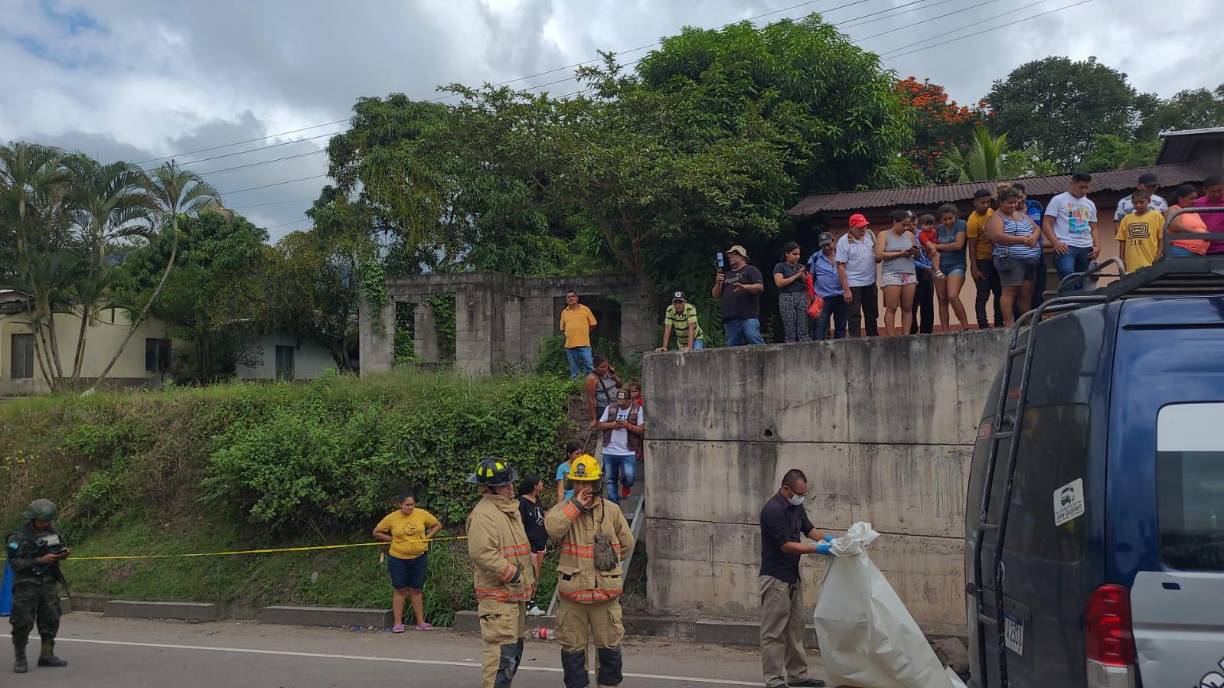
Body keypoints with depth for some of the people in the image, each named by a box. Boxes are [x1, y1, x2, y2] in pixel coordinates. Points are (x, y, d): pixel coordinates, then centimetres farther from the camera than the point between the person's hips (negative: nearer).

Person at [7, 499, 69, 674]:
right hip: (27, 585, -5)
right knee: (23, 622, -4)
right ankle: (20, 658, 8)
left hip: (49, 583, 6)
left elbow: (59, 548, 20)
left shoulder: (52, 531, 6)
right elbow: (14, 563, -16)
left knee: (51, 620, 8)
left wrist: (63, 553, -3)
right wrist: (40, 561, -22)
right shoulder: (19, 537, -11)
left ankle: (47, 655, 18)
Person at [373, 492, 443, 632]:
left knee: (417, 590, 9)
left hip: (419, 557, 1)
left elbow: (437, 525, 9)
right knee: (400, 590, 2)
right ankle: (398, 623, 7)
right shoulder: (391, 518, -6)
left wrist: (427, 537, -1)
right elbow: (377, 532, 4)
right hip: (398, 558, -1)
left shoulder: (422, 514, -3)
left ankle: (420, 622, 14)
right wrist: (393, 539, -4)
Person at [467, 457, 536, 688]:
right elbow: (481, 553, -26)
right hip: (497, 594, -10)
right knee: (503, 651, -13)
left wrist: (530, 579, 21)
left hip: (516, 593, 10)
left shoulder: (511, 509, 16)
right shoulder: (483, 514, -17)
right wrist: (513, 574, -19)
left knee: (515, 648, 18)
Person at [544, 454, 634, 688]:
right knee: (573, 647, 8)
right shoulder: (564, 509, 2)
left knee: (609, 646, 8)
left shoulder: (612, 510, 4)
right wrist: (576, 505, -18)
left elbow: (627, 545, 15)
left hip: (605, 591, 0)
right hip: (572, 592, 0)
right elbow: (552, 528, -22)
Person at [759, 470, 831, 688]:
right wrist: (818, 549, -22)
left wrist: (825, 538, -4)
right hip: (775, 577, -9)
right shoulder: (773, 510, -20)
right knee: (774, 631, -5)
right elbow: (786, 545, -21)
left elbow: (809, 529, 17)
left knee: (796, 627, 13)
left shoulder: (796, 506, 8)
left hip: (793, 576, 9)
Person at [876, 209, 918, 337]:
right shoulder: (884, 235, 4)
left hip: (910, 275, 4)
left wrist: (914, 252, -2)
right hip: (892, 275, -4)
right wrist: (900, 253, -10)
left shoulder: (909, 235, 16)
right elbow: (879, 255, -8)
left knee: (908, 308, 0)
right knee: (891, 308, -8)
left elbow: (917, 254, 23)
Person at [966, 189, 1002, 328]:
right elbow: (971, 246, -17)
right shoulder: (973, 221, -18)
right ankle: (983, 325, -6)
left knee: (999, 291, 11)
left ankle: (999, 322, 20)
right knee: (983, 295, -7)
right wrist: (974, 269, -19)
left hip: (994, 258, 8)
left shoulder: (991, 212, 4)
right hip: (981, 261, -8)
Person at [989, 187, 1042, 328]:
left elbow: (1037, 229, 22)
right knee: (1010, 291, -11)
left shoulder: (1021, 214, 23)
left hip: (1031, 260, 7)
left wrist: (1034, 236, -4)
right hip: (1010, 260, -7)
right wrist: (1022, 239, -13)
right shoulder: (996, 218, -1)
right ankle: (1008, 324, -11)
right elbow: (998, 237, -16)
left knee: (1027, 293, 5)